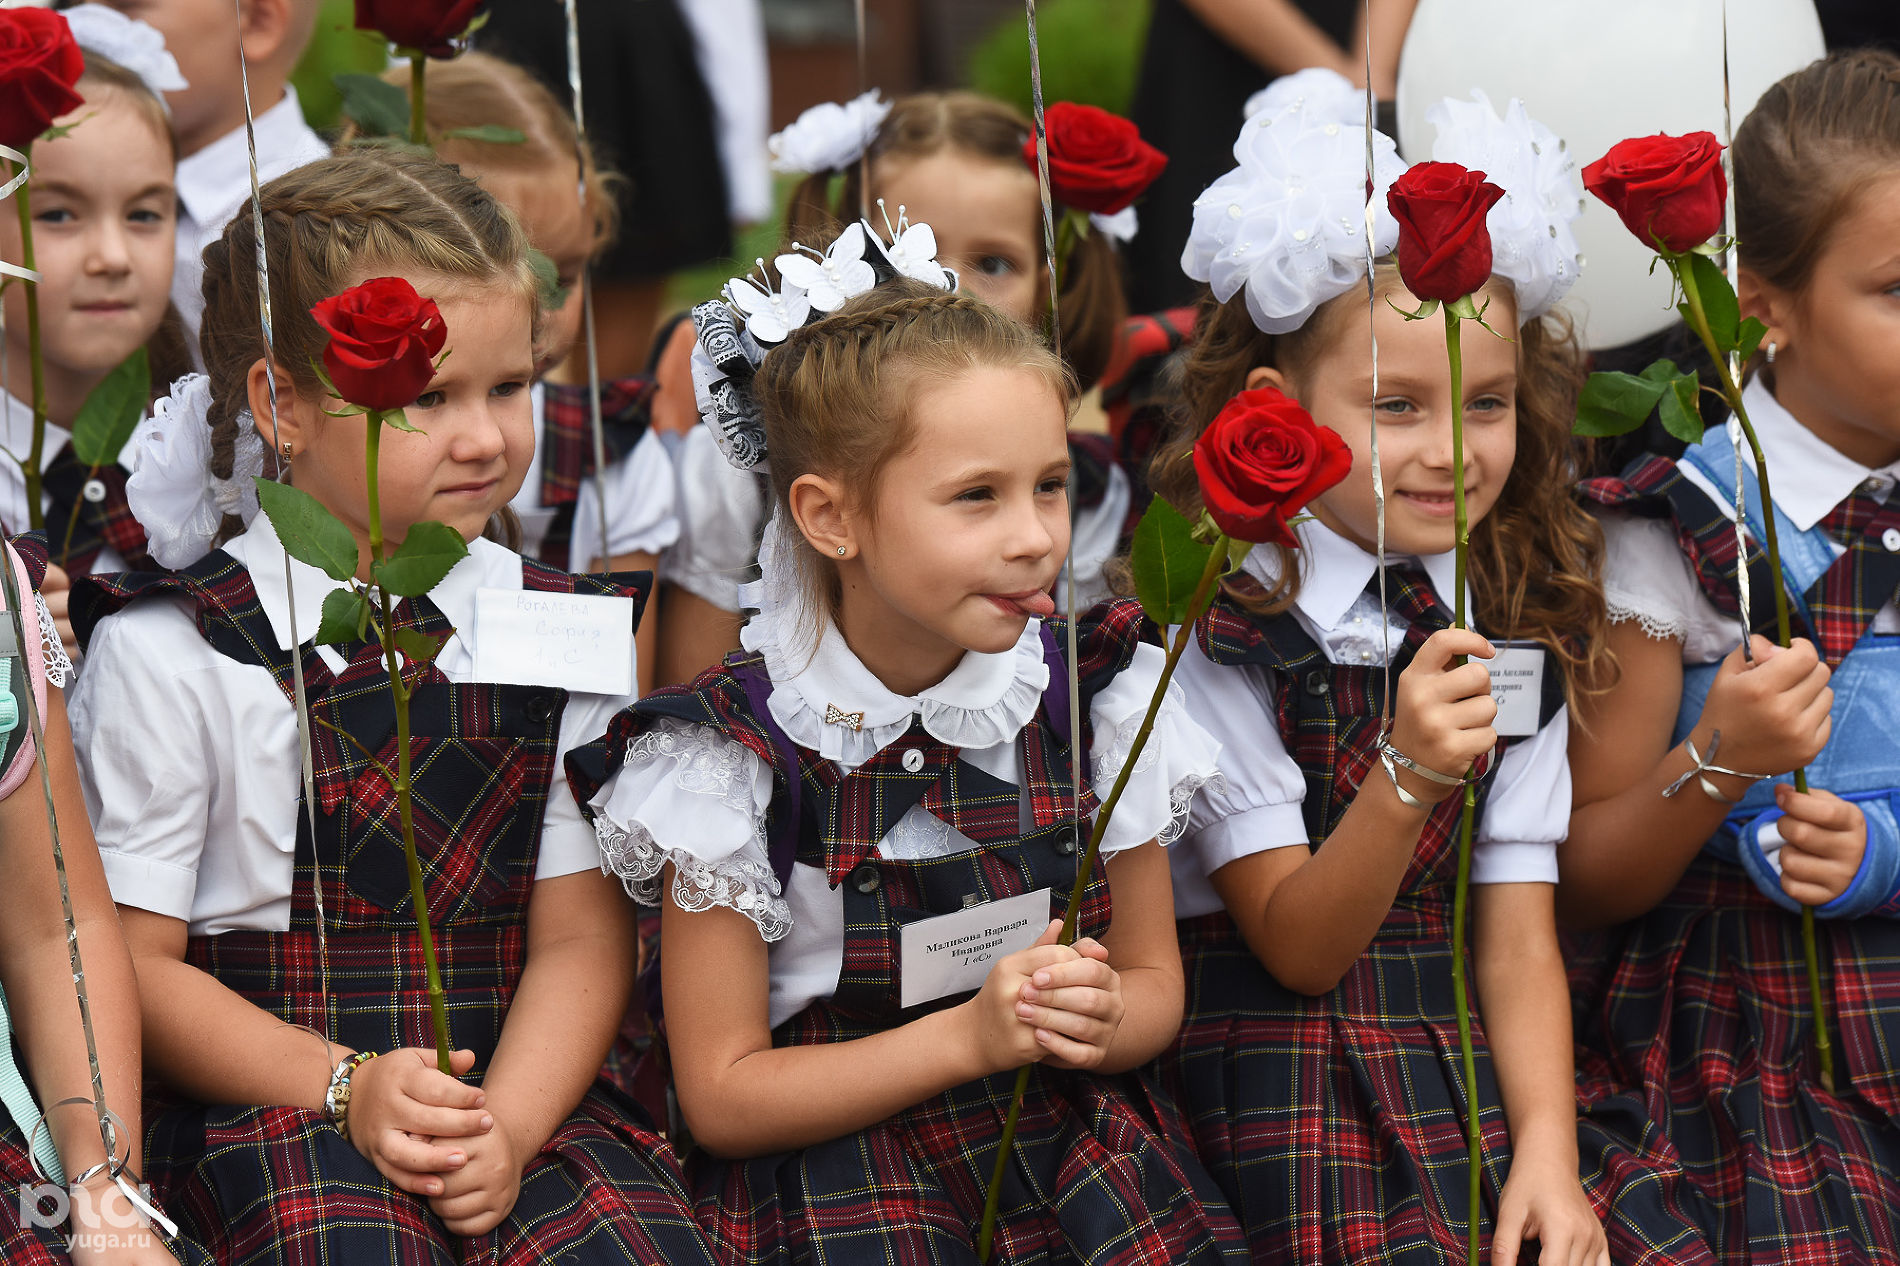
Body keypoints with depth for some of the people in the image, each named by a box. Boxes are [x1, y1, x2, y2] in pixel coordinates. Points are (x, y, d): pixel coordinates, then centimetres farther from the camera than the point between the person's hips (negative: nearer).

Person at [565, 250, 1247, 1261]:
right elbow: (722, 1093, -6)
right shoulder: (737, 752, -9)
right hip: (829, 1179, -3)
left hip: (1070, 1157, 3)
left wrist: (1100, 1019, -10)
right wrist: (969, 1036, -16)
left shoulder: (1095, 698, 2)